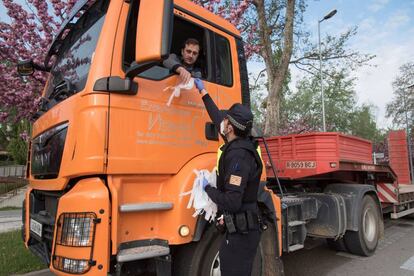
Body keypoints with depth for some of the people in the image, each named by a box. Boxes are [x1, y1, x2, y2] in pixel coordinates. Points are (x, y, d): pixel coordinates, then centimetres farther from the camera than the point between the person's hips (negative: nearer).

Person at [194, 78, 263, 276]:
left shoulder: (239, 156, -25)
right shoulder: (239, 143, 3)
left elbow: (232, 202, -29)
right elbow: (218, 119, 19)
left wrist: (208, 189, -12)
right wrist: (203, 93, 26)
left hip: (242, 231, -9)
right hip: (242, 228, 9)